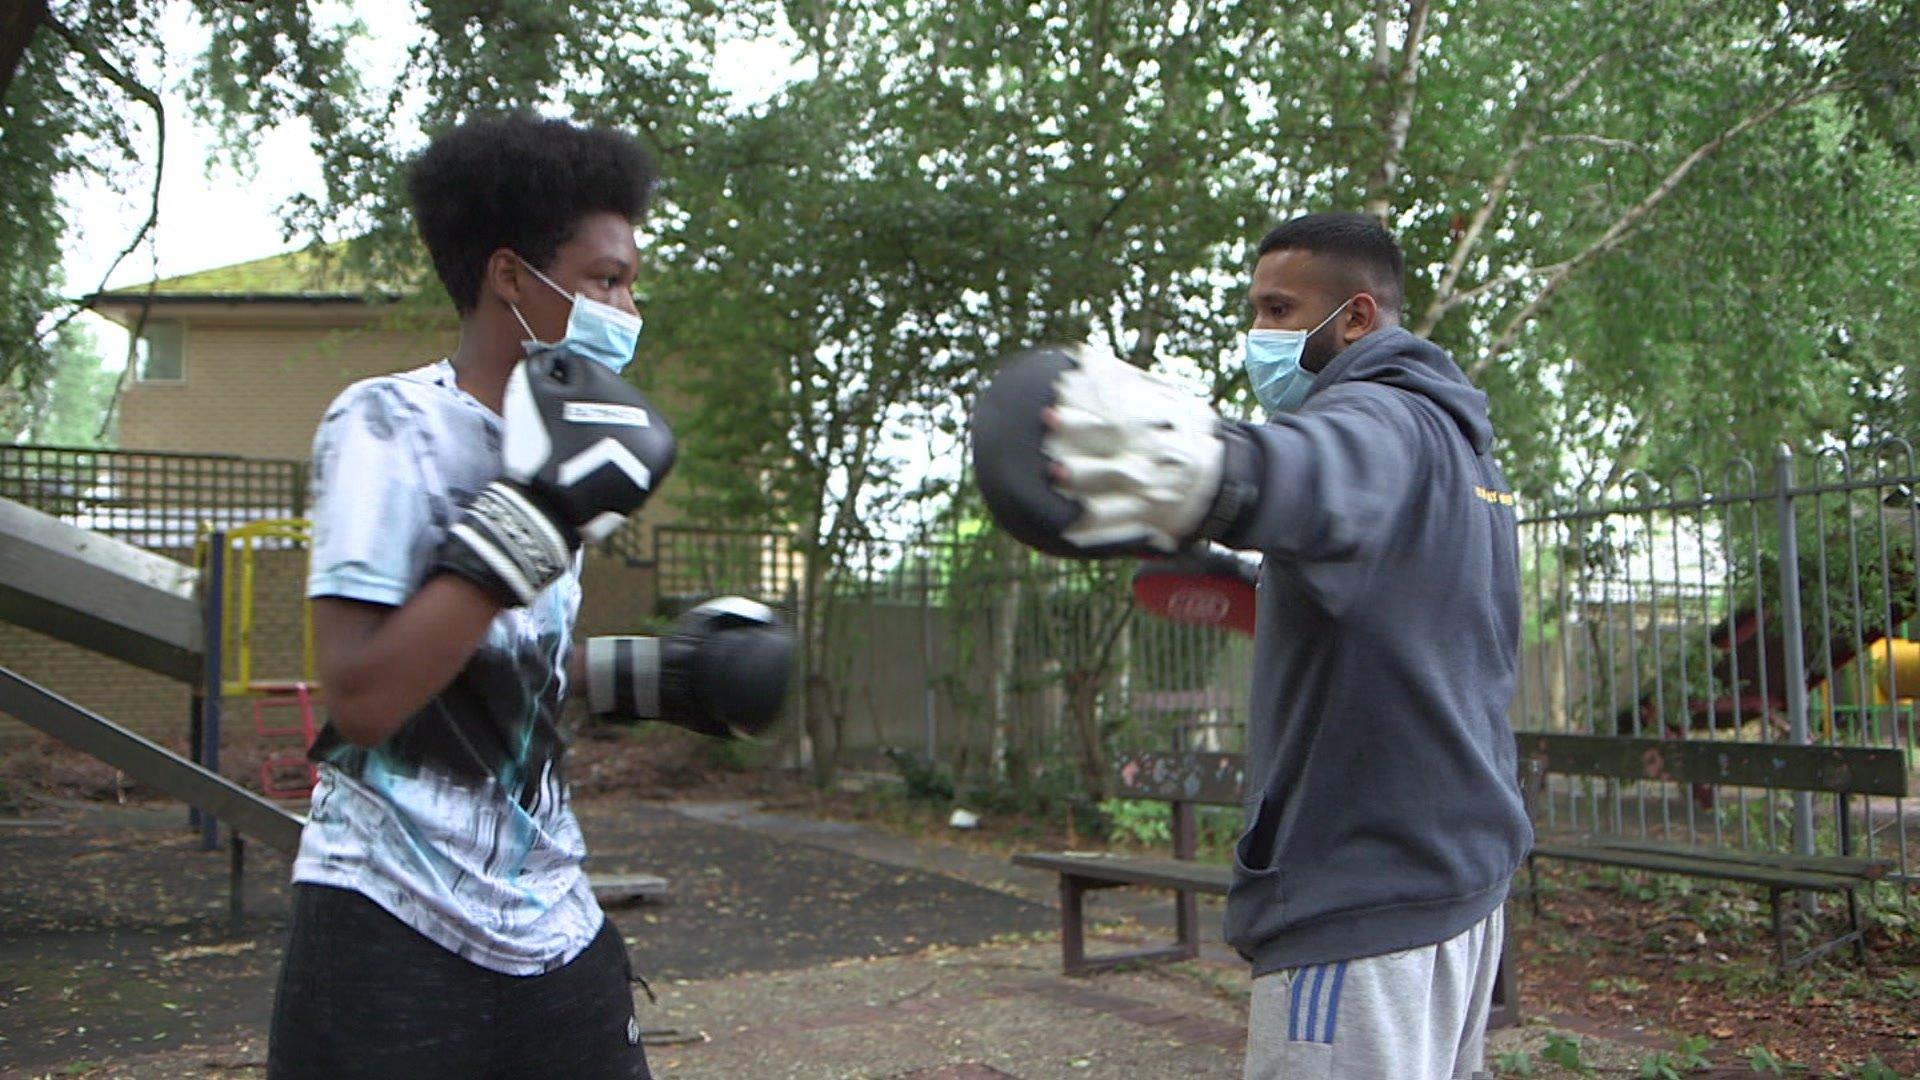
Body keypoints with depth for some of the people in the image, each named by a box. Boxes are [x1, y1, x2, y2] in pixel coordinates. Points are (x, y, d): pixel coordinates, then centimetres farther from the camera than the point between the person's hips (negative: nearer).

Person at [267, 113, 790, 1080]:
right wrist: (532, 518, -24)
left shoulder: (557, 434, 9)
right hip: (393, 921, -7)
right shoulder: (387, 427, -12)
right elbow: (361, 700, -23)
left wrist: (657, 672, 7)